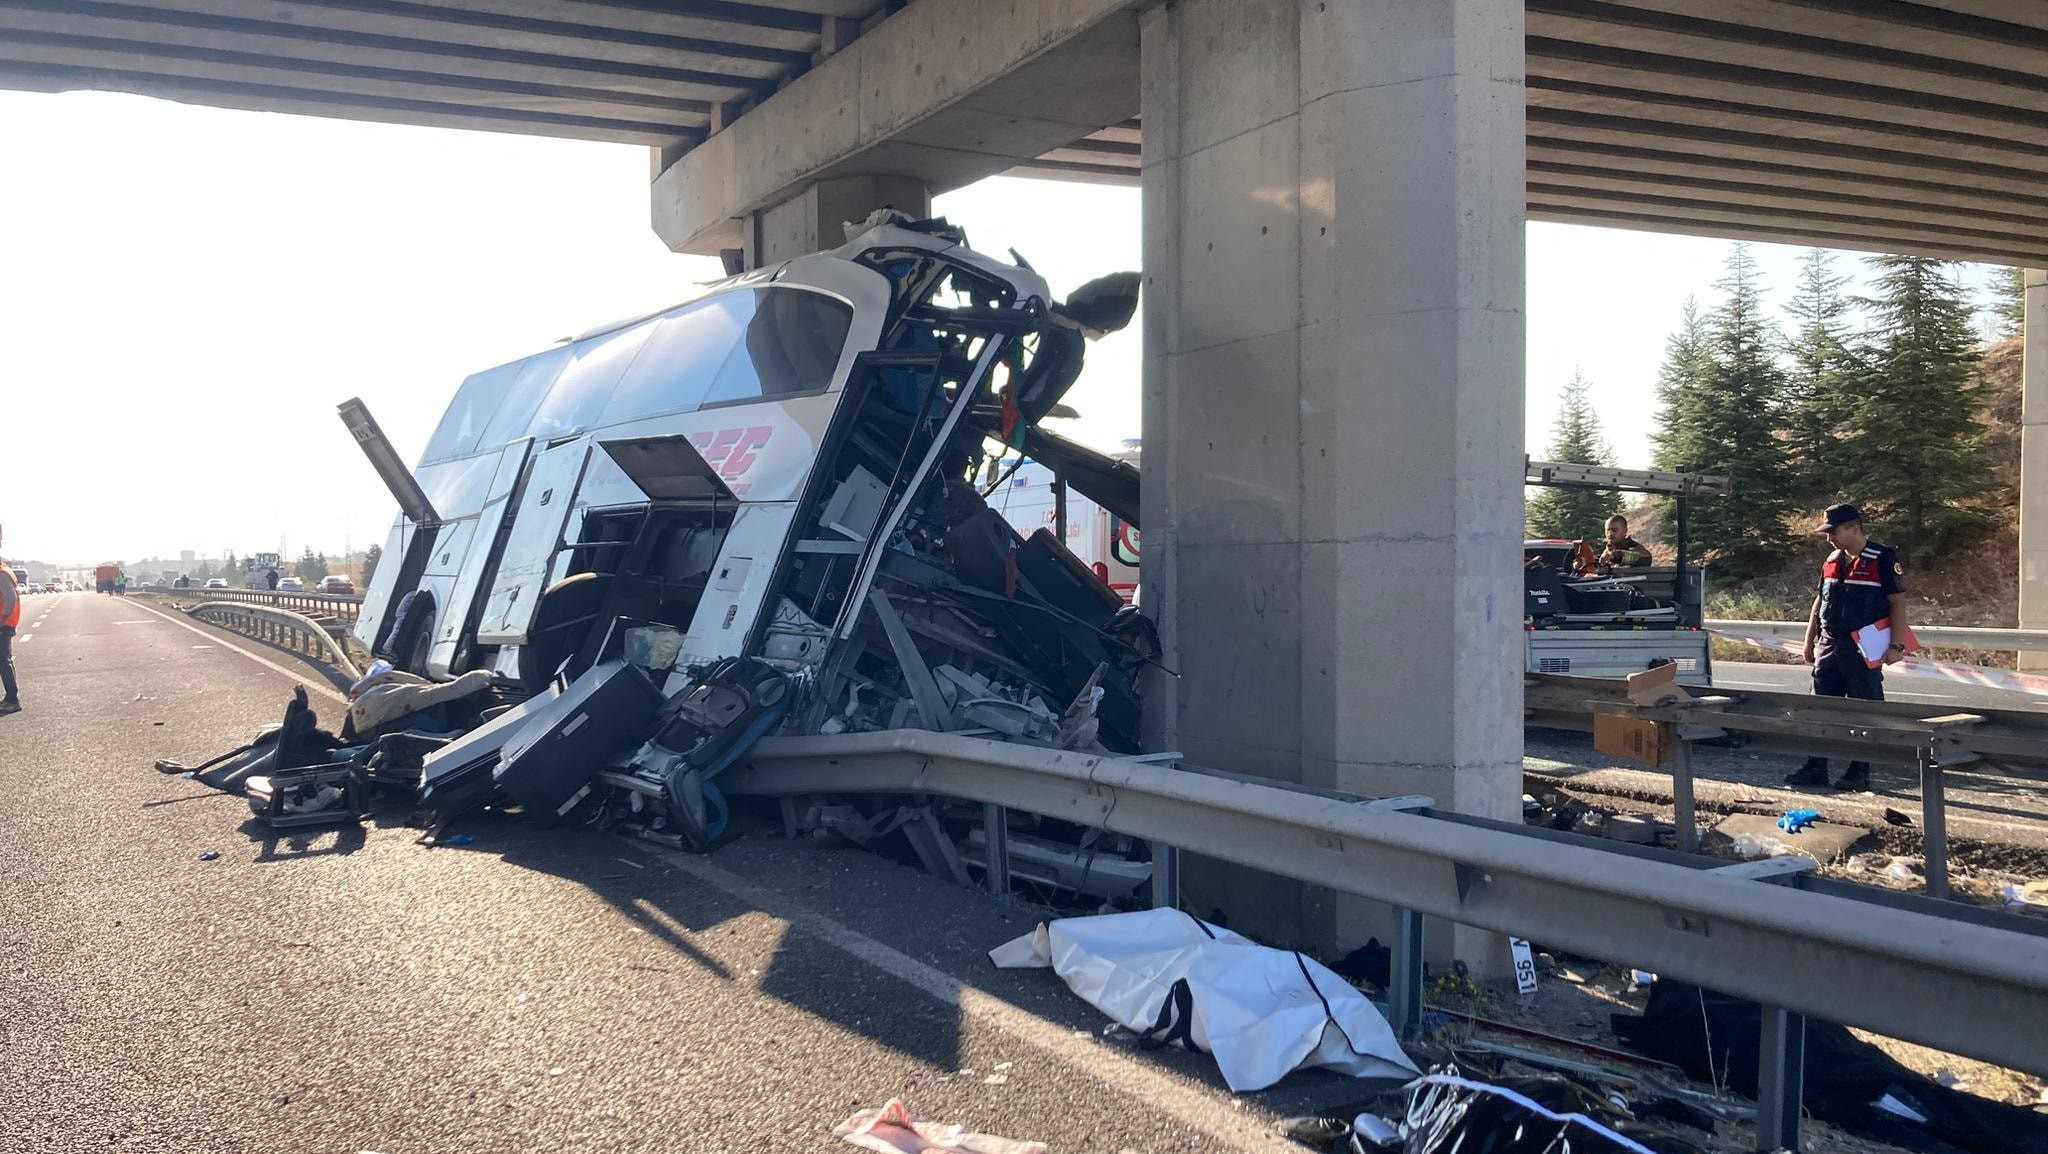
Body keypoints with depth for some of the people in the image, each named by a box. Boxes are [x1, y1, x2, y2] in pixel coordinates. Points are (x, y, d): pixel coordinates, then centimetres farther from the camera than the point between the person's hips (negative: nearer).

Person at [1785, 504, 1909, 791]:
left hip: (1865, 649, -7)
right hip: (1829, 646, 7)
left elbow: (1898, 603, -10)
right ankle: (1816, 768, 11)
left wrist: (1896, 645, -16)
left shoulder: (1883, 559, -8)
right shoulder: (1832, 560, 12)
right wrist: (1809, 641, 18)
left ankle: (1860, 773, 8)